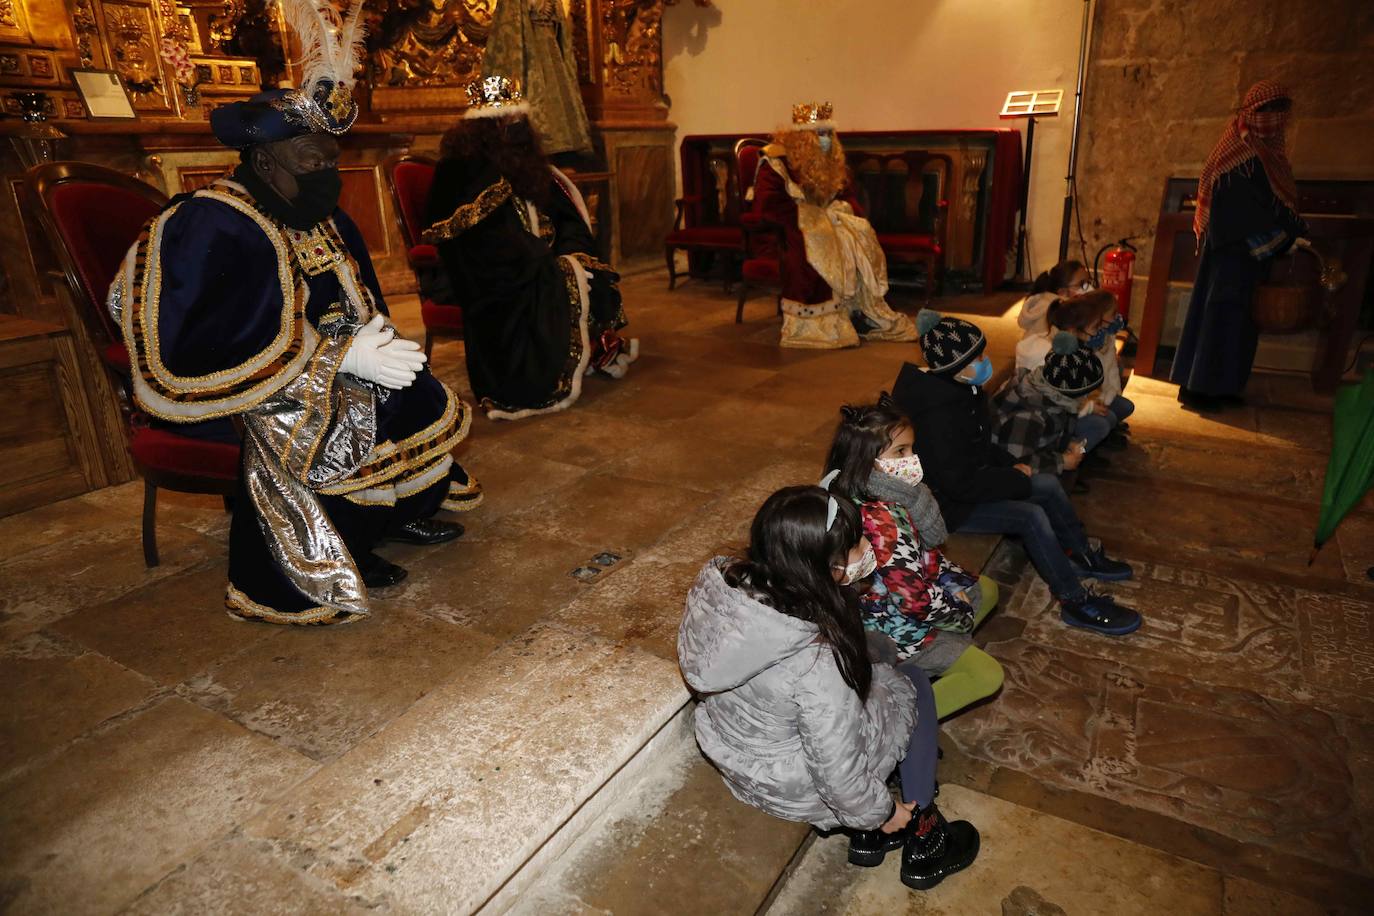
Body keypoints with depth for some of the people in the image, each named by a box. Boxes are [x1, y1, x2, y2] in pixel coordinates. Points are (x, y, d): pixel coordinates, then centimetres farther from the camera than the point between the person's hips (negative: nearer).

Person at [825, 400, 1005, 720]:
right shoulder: (882, 521, -36)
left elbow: (926, 552, 8)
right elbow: (917, 602, -31)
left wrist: (958, 582, -1)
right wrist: (962, 614, -13)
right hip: (895, 626, -9)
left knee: (986, 588, 24)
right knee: (988, 676, -6)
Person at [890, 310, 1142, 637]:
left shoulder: (962, 391, -1)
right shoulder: (938, 416, -32)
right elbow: (961, 485, -30)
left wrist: (1011, 466, 0)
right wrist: (1017, 479, -16)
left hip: (971, 479, 10)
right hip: (949, 503, -10)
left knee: (1049, 484, 6)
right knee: (1032, 516, -21)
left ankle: (1082, 556, 25)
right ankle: (1076, 603, -7)